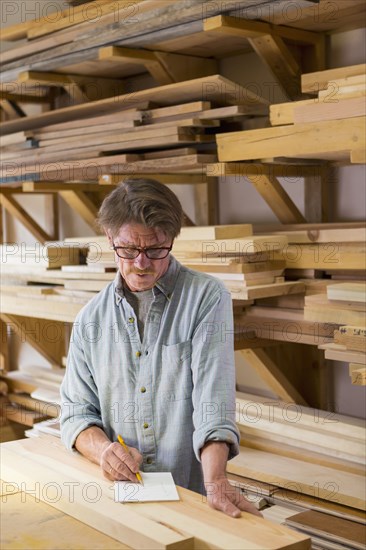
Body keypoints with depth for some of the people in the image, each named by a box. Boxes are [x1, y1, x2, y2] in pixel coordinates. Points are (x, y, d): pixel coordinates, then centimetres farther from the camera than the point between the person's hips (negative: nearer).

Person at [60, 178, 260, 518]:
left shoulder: (207, 297, -2)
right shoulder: (91, 320, 9)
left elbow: (214, 391, -14)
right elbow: (76, 411, 11)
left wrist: (215, 481, -28)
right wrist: (102, 449, -11)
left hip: (192, 494, -2)